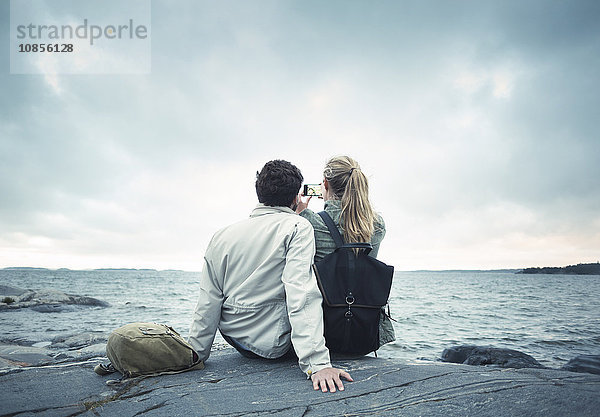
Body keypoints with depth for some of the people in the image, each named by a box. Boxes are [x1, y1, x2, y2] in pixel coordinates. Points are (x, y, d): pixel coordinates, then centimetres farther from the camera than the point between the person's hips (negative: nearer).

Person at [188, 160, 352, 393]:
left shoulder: (221, 236, -1)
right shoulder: (297, 227, -14)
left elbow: (207, 306, -1)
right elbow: (301, 296, -27)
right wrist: (317, 363, -29)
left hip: (235, 339, 6)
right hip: (274, 347, -5)